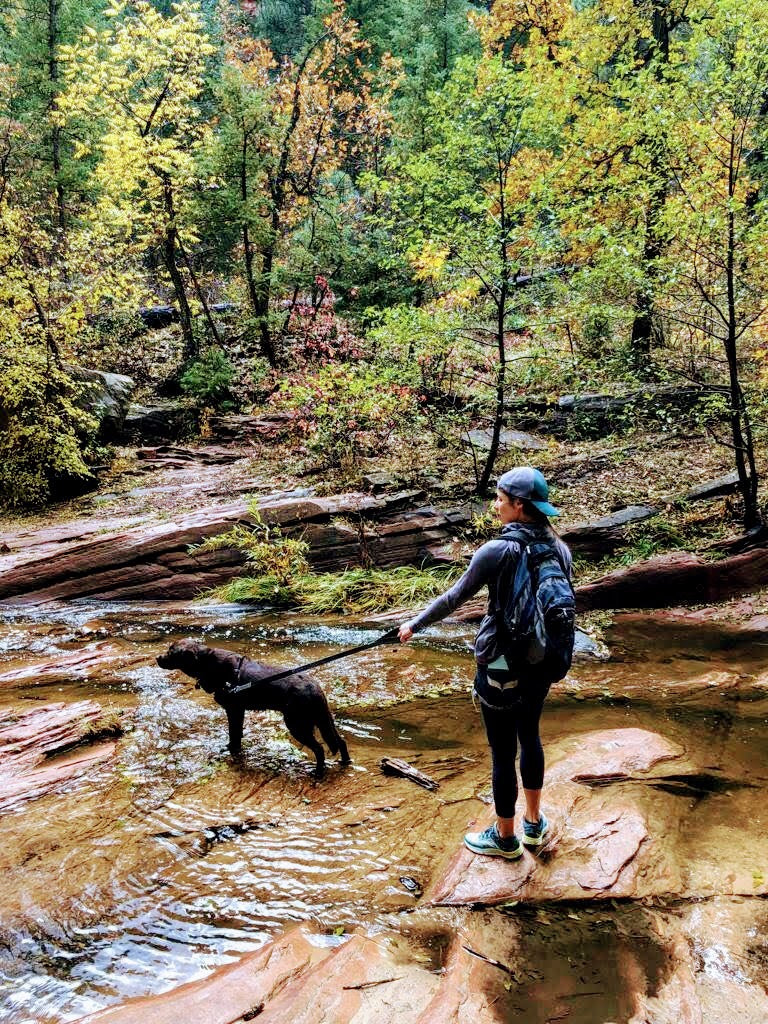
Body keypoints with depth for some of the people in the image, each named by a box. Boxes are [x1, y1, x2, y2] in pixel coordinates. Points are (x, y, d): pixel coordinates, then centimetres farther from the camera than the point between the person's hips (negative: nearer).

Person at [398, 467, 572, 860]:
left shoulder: (497, 551, -21)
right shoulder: (559, 550, -3)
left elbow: (455, 596, -11)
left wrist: (415, 625, 3)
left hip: (501, 665, -6)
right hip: (542, 662, 6)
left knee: (502, 751, 10)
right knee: (530, 736, 25)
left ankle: (505, 837, 28)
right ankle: (534, 822, 41)